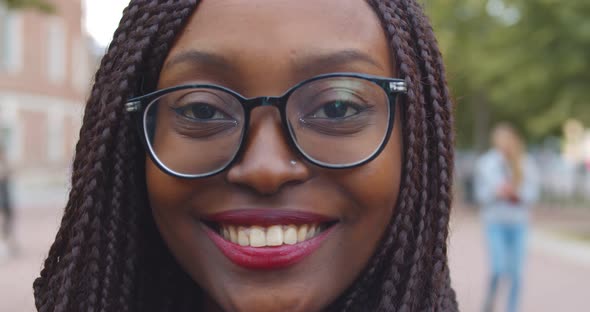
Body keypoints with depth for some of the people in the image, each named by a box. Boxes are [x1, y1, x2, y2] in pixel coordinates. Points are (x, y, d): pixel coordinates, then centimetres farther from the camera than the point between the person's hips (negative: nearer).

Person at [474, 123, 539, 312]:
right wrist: (496, 191, -18)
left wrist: (517, 191, -16)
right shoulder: (486, 163, 0)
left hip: (518, 221, 2)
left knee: (516, 271, 1)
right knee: (499, 268, -11)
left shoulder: (526, 164, 4)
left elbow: (533, 192, 3)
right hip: (495, 220, -2)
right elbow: (480, 193, 1)